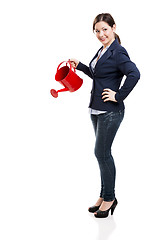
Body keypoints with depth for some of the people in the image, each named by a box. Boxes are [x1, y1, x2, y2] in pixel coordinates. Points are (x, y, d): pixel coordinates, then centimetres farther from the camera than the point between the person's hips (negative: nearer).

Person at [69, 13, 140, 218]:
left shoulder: (118, 52, -15)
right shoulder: (103, 50, 13)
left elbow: (134, 74, -29)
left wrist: (118, 96, -23)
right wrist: (80, 66, 19)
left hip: (110, 111, -9)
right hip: (97, 109, 9)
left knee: (101, 153, -3)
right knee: (103, 153, 14)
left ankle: (109, 198, 12)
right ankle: (105, 196, 25)